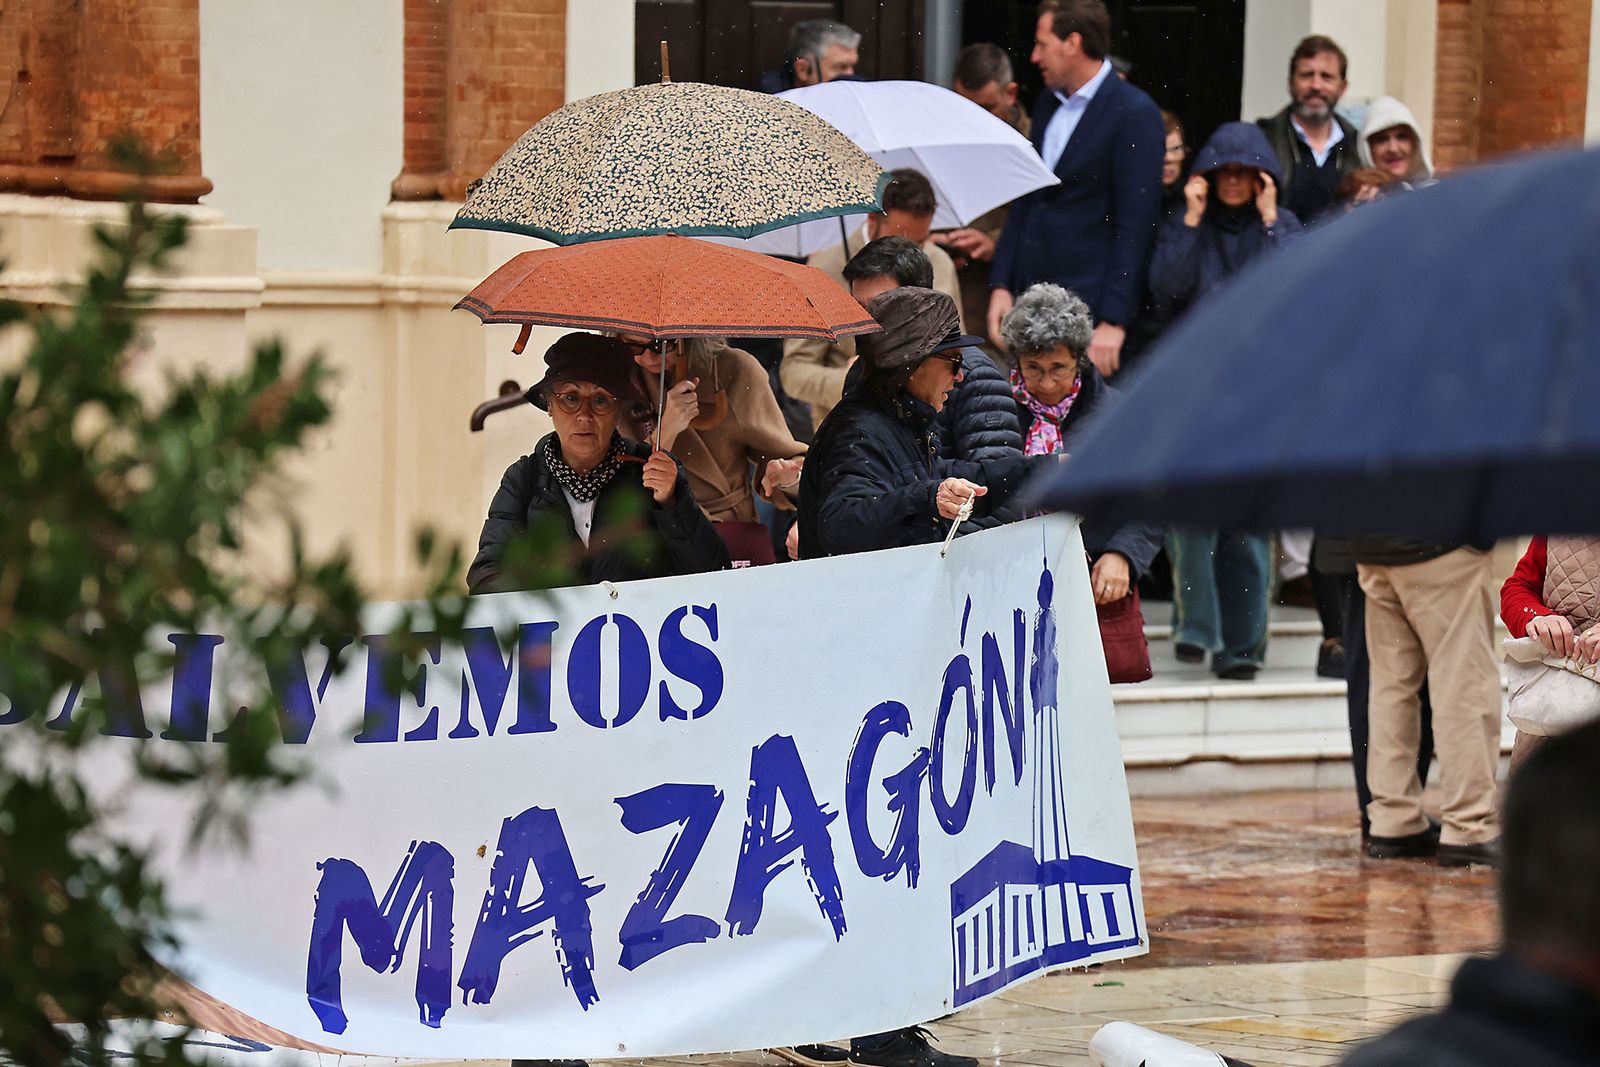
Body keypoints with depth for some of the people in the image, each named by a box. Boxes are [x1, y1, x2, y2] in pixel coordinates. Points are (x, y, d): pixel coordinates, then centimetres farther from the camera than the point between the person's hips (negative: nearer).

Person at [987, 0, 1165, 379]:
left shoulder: (1134, 113, -9)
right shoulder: (1048, 105, 16)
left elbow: (1136, 224, -13)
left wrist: (1114, 320, -17)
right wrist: (1001, 285, 11)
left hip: (1088, 305, -7)